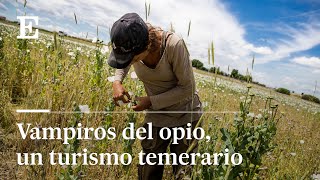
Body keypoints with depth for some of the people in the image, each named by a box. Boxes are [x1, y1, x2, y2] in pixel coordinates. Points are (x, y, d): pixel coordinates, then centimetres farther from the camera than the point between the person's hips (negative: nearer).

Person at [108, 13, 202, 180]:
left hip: (186, 115, -3)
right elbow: (123, 64, 10)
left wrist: (151, 101, -22)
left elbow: (188, 88, -21)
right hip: (156, 116, 3)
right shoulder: (130, 46, -16)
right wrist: (117, 81, -10)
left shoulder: (173, 44, -30)